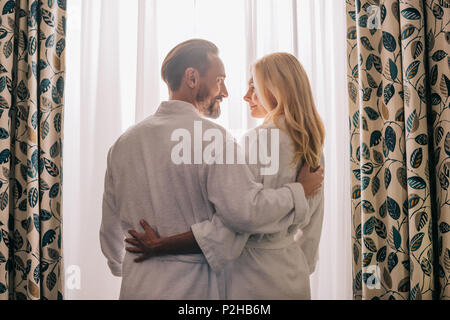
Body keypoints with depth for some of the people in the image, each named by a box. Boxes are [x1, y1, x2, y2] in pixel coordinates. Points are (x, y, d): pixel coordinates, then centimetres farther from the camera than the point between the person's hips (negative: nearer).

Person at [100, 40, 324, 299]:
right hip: (195, 288, -5)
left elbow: (111, 229, 12)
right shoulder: (212, 137, -16)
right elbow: (247, 212, -26)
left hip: (137, 287, 6)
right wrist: (300, 190, -9)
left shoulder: (123, 142, 4)